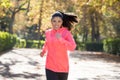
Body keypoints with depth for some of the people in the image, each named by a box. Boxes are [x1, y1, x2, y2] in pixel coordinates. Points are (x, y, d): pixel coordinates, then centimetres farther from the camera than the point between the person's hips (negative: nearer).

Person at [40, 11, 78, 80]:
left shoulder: (66, 32, -7)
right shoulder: (48, 32, 4)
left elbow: (72, 47, -21)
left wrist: (61, 39, -31)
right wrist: (43, 51, 13)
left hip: (63, 67, -1)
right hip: (50, 66, 1)